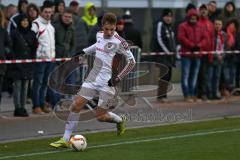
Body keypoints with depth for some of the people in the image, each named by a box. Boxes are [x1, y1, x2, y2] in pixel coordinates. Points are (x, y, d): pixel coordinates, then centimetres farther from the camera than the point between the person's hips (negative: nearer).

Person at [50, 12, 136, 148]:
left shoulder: (119, 42, -14)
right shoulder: (99, 35, 5)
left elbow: (132, 61, -7)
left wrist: (119, 78, -11)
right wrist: (84, 52, 29)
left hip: (107, 81, -6)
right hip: (93, 78, 6)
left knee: (101, 116, -4)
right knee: (76, 106, -5)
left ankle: (120, 121, 29)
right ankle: (65, 139, 2)